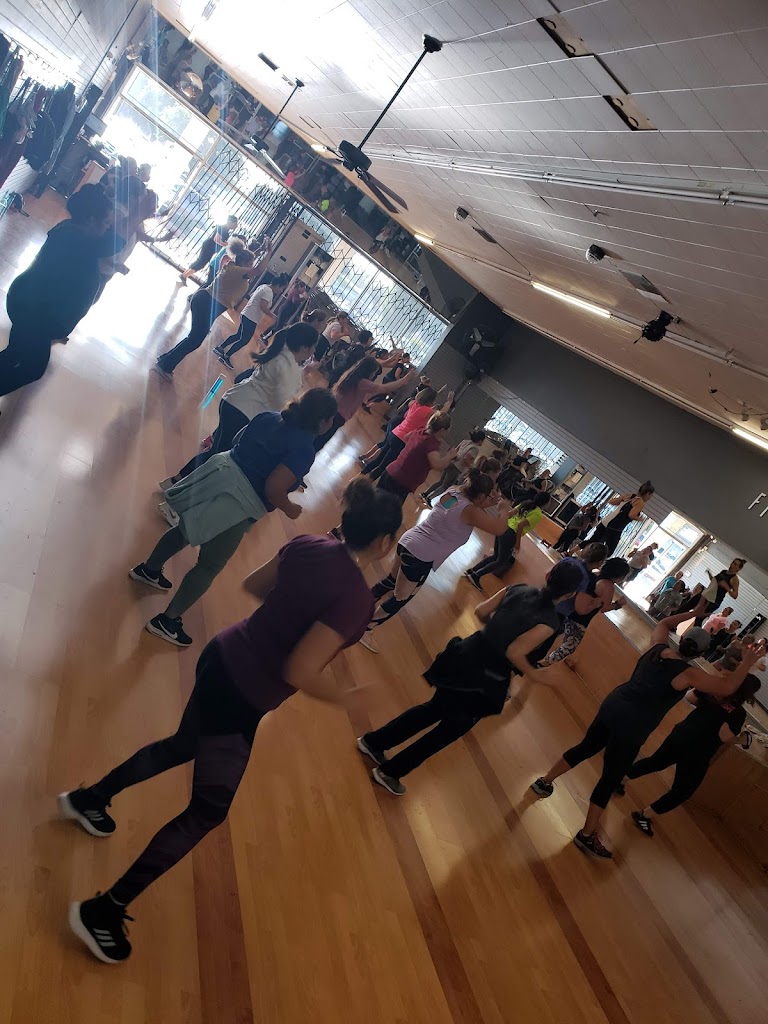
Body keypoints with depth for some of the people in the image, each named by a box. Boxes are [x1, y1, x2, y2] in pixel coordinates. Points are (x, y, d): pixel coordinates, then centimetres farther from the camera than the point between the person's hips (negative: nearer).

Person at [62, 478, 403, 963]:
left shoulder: (309, 545, -5)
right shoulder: (357, 598, -27)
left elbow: (253, 584, 8)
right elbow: (299, 672, -29)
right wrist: (346, 695, -12)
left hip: (222, 660, 8)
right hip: (241, 698, -8)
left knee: (184, 746, 33)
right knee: (208, 810, 11)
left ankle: (89, 798, 53)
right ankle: (103, 911, 20)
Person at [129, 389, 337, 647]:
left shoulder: (269, 417, 4)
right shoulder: (304, 449, -19)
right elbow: (273, 488, -26)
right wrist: (290, 509, -8)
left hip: (220, 474, 8)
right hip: (236, 505, -8)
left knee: (184, 531, 31)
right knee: (210, 566, 8)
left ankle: (148, 569, 52)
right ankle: (167, 620, 15)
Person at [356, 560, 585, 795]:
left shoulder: (518, 589, -1)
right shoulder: (549, 621, -20)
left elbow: (480, 611, 5)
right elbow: (514, 652, -27)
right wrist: (534, 675, -10)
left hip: (467, 657, 6)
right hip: (485, 681, -6)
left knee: (435, 708, 29)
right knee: (452, 728, 18)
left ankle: (373, 741, 39)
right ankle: (389, 772, 27)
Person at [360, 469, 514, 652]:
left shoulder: (453, 491, 5)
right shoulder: (470, 511, -17)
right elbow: (499, 529, -19)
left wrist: (489, 504, 12)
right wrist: (505, 509, -1)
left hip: (408, 541, 8)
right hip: (421, 557, -8)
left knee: (392, 581, 30)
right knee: (399, 599, 9)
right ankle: (365, 630, 18)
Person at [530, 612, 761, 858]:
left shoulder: (658, 648, 3)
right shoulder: (688, 673, -14)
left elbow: (664, 623, 25)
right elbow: (727, 688, -9)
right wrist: (747, 663, 2)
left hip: (613, 705, 7)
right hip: (632, 727, -7)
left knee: (585, 748, 26)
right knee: (610, 780, 6)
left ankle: (544, 782, 41)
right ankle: (586, 835, 19)